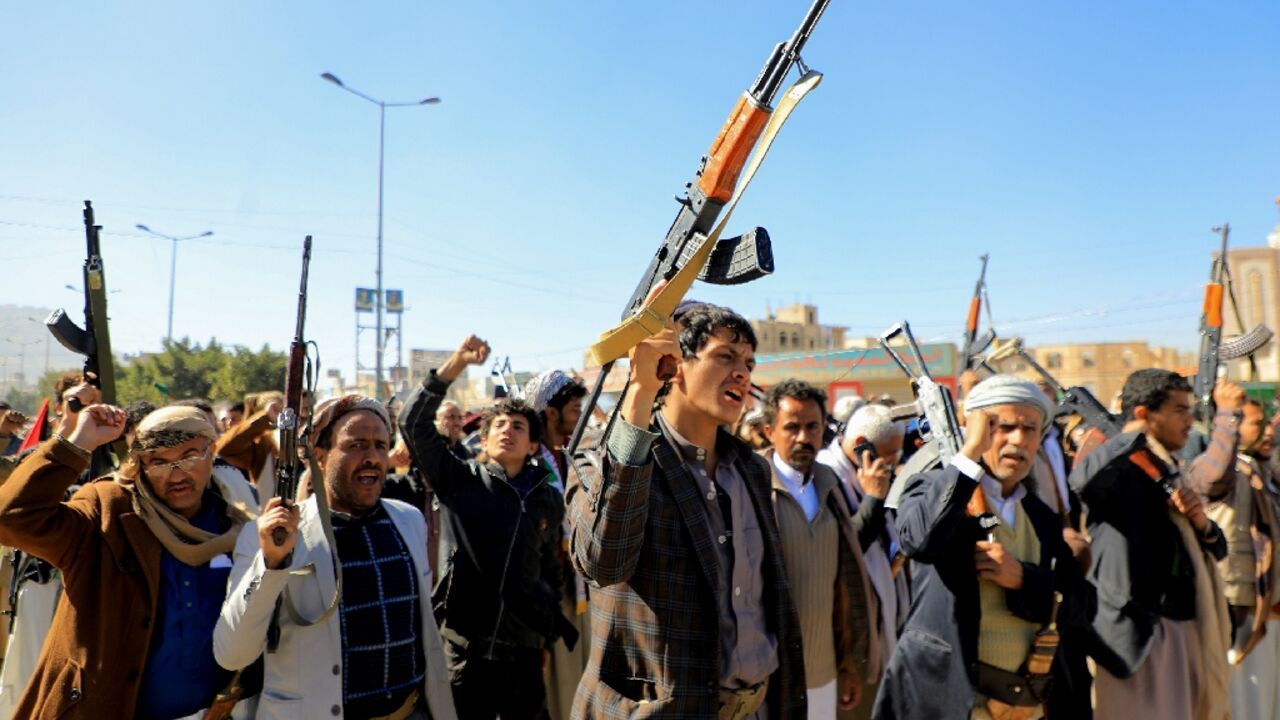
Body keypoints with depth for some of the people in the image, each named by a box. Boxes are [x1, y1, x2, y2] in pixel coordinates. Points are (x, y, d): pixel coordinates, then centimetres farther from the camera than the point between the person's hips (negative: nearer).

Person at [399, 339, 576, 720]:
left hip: (524, 651, 3)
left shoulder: (550, 500, 6)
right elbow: (413, 423, -13)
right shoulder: (459, 479, -2)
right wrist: (456, 364, -21)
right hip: (464, 646, -2)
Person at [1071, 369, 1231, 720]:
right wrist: (1138, 430, -21)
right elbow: (1081, 477, -39)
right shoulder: (1115, 471, -13)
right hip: (1135, 635, -9)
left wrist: (1201, 523, -4)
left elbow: (1217, 549, 21)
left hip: (1184, 630, 9)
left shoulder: (1169, 474, 15)